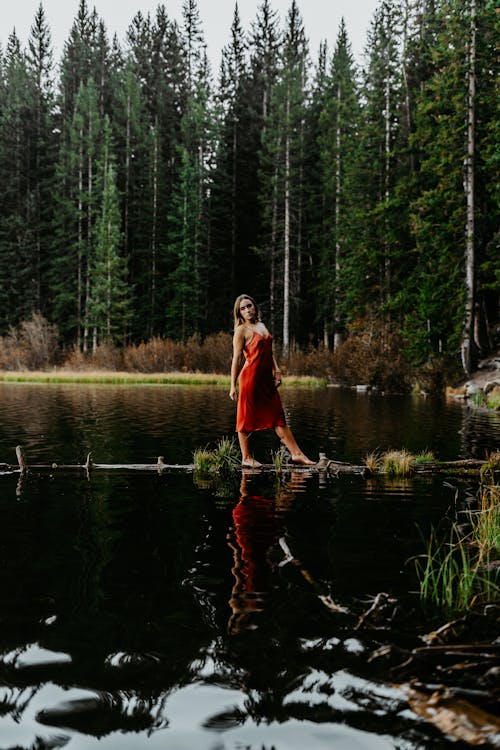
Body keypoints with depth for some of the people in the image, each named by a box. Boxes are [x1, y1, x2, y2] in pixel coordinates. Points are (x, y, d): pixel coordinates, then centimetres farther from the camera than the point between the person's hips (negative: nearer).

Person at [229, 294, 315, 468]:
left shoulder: (261, 326, 16)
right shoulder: (242, 330, -5)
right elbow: (236, 358, -8)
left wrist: (277, 371, 12)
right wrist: (233, 385, -11)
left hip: (266, 378, 7)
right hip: (250, 377, -7)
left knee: (278, 417, 7)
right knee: (247, 419, 2)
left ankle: (296, 454, 7)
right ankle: (246, 458, 12)